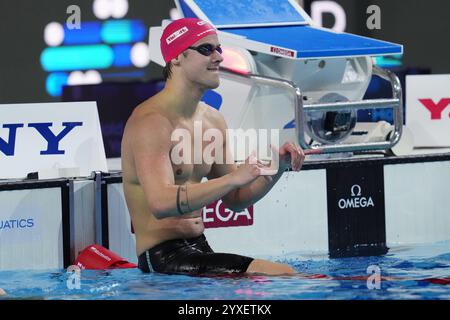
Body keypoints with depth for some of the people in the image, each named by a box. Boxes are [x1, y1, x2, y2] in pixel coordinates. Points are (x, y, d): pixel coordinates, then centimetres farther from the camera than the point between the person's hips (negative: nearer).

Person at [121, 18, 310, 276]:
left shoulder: (214, 120, 12)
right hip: (162, 257, -10)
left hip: (200, 249, 10)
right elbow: (161, 203, -30)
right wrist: (235, 177, -32)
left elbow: (236, 200, 19)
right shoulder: (151, 122, -16)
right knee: (285, 276, -22)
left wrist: (278, 167, 2)